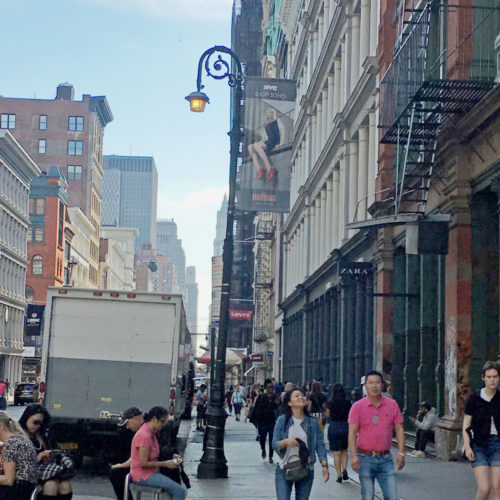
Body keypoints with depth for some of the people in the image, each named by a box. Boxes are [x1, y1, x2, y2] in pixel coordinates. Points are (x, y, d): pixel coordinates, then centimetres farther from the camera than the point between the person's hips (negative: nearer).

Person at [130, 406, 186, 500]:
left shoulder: (152, 433, 8)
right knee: (180, 491, -18)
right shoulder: (144, 436, -22)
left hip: (152, 471, 10)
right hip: (143, 475, -10)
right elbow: (143, 463, -22)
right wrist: (165, 464, -16)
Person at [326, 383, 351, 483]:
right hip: (346, 427, 2)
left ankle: (339, 475, 3)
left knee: (336, 453, 4)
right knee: (344, 451, 18)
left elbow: (328, 416, 3)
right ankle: (344, 470, -1)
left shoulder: (330, 403, -8)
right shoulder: (347, 403, -4)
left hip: (334, 427, -2)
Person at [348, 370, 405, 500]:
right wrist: (354, 456, -15)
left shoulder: (392, 405, 3)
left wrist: (401, 453, -3)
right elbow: (352, 433, -5)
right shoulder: (357, 406, -3)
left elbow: (399, 429, 7)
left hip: (385, 458, 2)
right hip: (365, 458, -2)